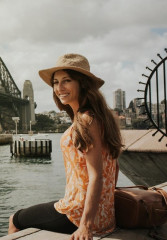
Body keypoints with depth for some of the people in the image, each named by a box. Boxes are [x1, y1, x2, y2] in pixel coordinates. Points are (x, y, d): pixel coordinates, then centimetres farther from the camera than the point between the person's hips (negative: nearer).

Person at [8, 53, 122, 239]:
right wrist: (107, 202, 19)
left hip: (78, 214, -9)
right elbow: (112, 166, 11)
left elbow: (96, 176, -24)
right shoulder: (98, 116, 7)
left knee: (15, 221, 17)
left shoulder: (86, 120, -20)